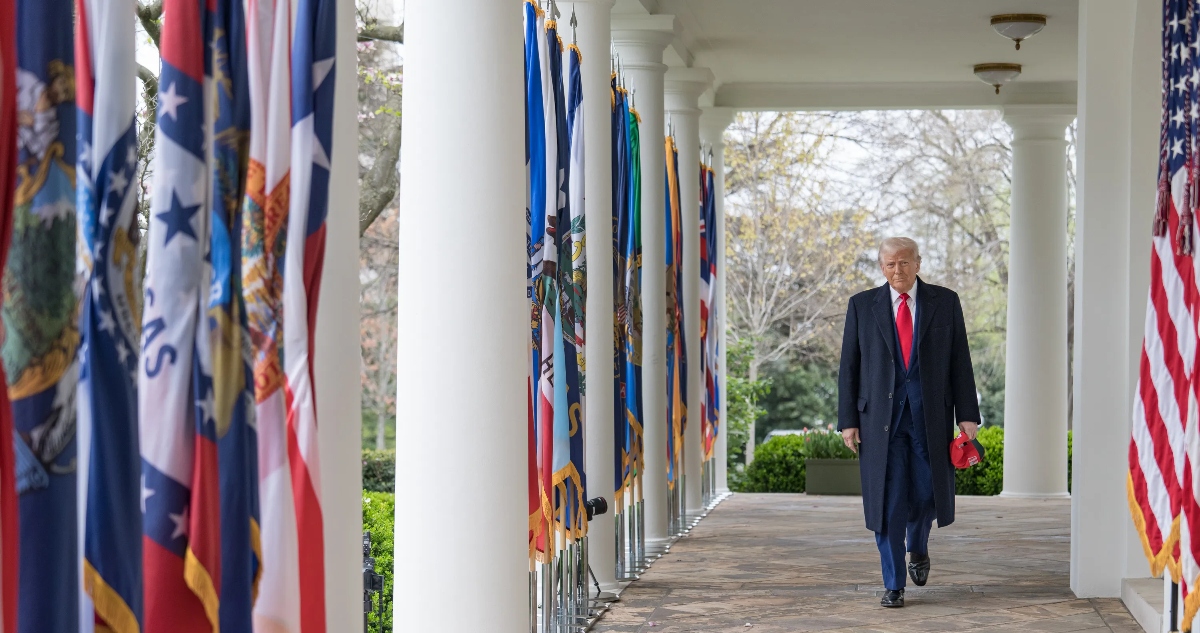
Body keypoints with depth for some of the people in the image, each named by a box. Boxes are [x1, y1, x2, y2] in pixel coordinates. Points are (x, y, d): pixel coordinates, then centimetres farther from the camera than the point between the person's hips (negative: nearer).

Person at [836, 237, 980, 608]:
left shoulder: (945, 302, 6)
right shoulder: (862, 305, 5)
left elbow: (960, 362, 4)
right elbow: (849, 366, 5)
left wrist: (967, 415, -2)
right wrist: (848, 420, -1)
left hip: (930, 414, 0)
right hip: (880, 416, 0)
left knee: (927, 493, 1)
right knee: (888, 500, -2)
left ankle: (917, 549, 34)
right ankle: (893, 585, 7)